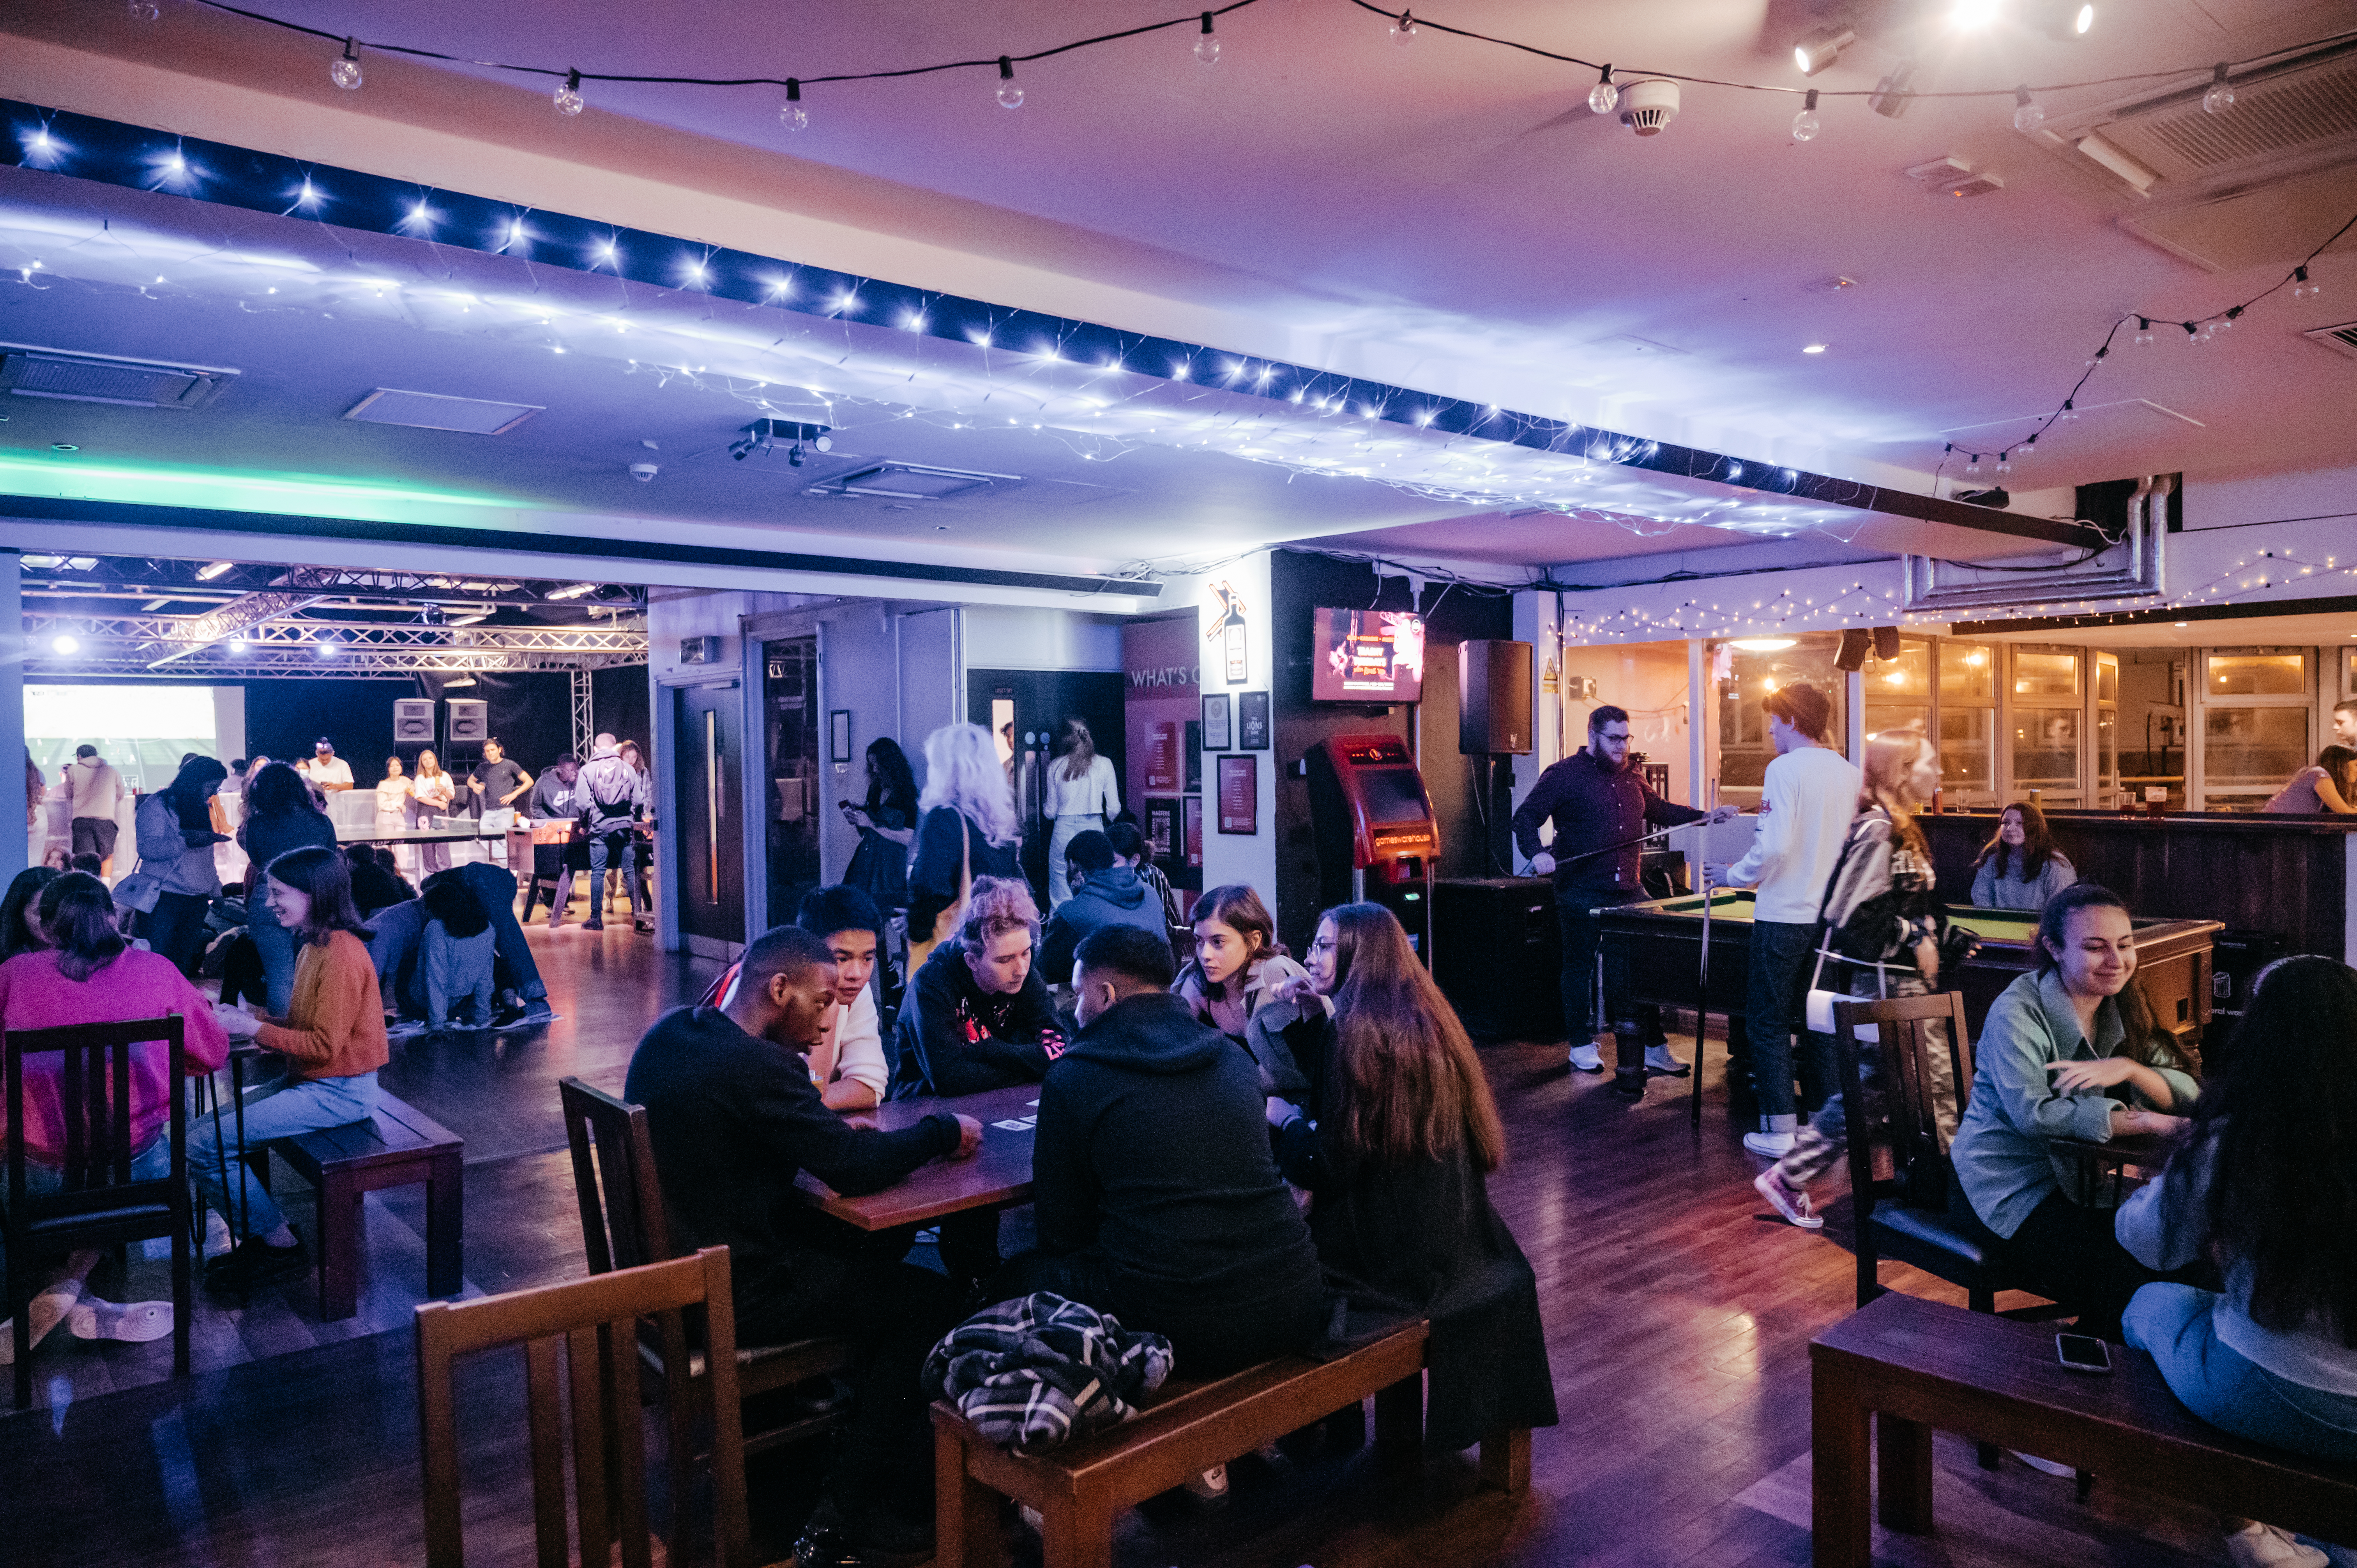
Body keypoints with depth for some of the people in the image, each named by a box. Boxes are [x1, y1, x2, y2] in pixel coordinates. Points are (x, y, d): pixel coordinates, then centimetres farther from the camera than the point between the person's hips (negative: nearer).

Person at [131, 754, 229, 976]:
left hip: (198, 900, 7)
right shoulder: (158, 805, -3)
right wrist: (186, 841, -29)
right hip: (164, 898, -7)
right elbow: (147, 848, -17)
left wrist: (216, 892, 17)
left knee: (185, 966, 5)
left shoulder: (202, 809, 19)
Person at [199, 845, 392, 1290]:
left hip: (338, 1093, -10)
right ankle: (260, 1234, 16)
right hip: (312, 1081, 10)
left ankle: (280, 1243, 4)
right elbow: (304, 1026, 15)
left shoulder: (341, 954, -20)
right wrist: (247, 1018, 3)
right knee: (215, 1121, 9)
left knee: (205, 1145, -12)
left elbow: (323, 1045, -21)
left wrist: (253, 1029, -15)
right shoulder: (316, 945, 12)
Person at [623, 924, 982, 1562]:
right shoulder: (754, 1066, -27)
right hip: (724, 1295, -10)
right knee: (931, 1301, -1)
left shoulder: (671, 1031, 2)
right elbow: (855, 1169, -23)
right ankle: (854, 1507, 8)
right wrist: (943, 1131, -7)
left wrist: (831, 1128, 4)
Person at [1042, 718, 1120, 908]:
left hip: (1064, 830, 0)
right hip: (1094, 828, 0)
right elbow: (1113, 809, 2)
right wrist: (1108, 824, 24)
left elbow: (1051, 812, 7)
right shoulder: (1104, 764, 0)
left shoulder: (1056, 766, 2)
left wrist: (1042, 805, 30)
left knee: (1060, 899, 5)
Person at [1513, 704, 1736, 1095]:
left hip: (1628, 890, 5)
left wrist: (1706, 816, 13)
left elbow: (1660, 810, 25)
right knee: (1580, 966, 6)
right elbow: (1526, 817, -7)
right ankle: (1582, 1045, 19)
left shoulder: (1632, 777, 13)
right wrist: (1537, 853, -23)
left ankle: (1653, 1048, 14)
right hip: (1581, 892, -5)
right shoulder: (1564, 775, -6)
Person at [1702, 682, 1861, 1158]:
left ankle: (1780, 1131, 6)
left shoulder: (1785, 768, -13)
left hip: (1784, 917, -7)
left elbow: (1774, 847, -20)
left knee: (1768, 1024, 3)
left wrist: (1731, 876, -7)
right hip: (1832, 916, 7)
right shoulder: (1849, 773, 6)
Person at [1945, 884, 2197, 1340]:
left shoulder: (2121, 1009, 7)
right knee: (2133, 1289, -19)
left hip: (2079, 1184, 7)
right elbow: (2033, 1113, -28)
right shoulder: (2018, 1012, -16)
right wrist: (2146, 1121, -31)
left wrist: (2129, 1068, -20)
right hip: (2008, 1194, -7)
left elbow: (2187, 1096, 1)